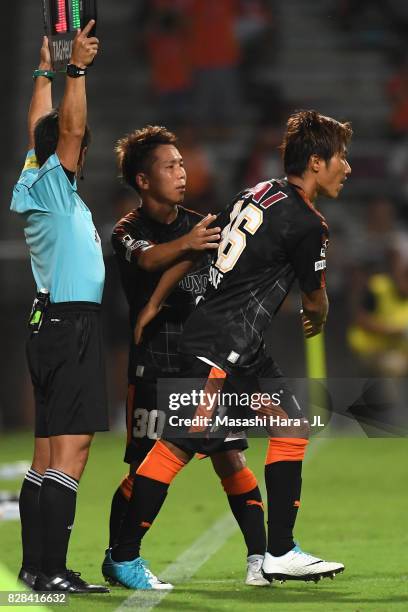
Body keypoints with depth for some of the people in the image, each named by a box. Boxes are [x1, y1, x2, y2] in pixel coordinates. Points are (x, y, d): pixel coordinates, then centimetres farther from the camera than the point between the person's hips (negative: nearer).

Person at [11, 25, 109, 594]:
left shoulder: (33, 183, 13)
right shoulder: (53, 185, -8)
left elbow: (43, 127, 28)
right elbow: (70, 129, -22)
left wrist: (46, 72, 36)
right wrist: (76, 69, -25)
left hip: (52, 327, 10)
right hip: (72, 325, -10)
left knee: (49, 452, 9)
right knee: (71, 448, -14)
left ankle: (36, 564, 10)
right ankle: (52, 571, -20)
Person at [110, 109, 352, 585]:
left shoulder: (260, 194, 10)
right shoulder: (306, 224, -14)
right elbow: (314, 298, 1)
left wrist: (153, 304, 21)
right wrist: (317, 320, 25)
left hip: (242, 349, 10)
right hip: (222, 347, -10)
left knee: (292, 427, 11)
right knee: (176, 448, -7)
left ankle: (279, 553, 13)